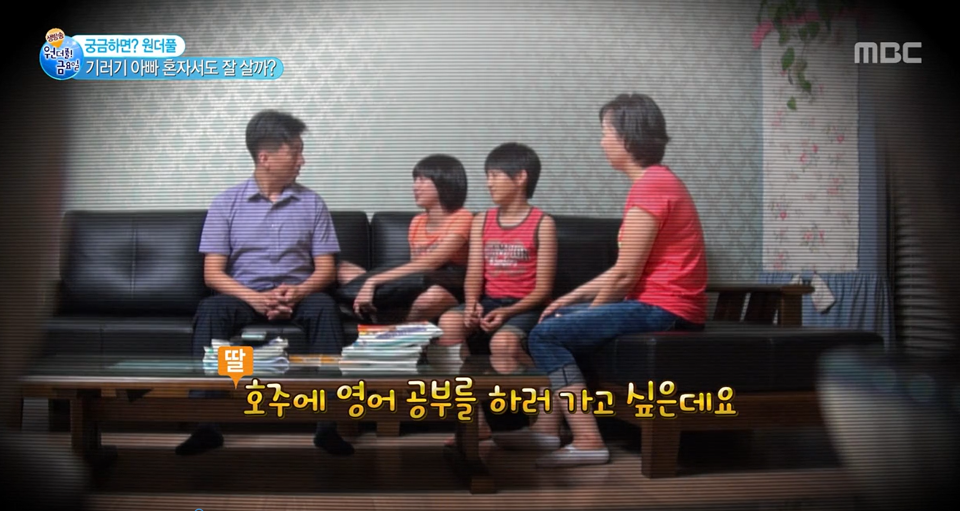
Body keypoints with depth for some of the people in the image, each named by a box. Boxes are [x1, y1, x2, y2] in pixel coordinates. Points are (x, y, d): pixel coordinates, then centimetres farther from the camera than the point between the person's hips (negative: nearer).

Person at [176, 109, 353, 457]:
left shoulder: (312, 203, 7)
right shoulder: (226, 203, 3)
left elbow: (325, 269, 3)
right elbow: (212, 274, -3)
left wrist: (297, 292, -20)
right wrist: (255, 298, -22)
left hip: (297, 296, 1)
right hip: (244, 295, 0)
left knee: (324, 306, -33)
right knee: (211, 310, -33)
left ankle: (329, 423, -36)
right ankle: (206, 424, -33)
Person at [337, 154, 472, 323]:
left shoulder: (462, 218, -10)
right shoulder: (417, 222, 14)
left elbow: (428, 265, -21)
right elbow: (416, 269, 7)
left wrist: (373, 280, -27)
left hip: (451, 294, -7)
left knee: (433, 295, -43)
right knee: (344, 269, -3)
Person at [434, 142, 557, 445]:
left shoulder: (542, 224, -2)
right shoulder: (481, 221, 14)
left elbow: (543, 288, -6)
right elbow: (474, 274, 5)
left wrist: (507, 312, -20)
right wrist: (472, 304, -17)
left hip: (525, 307, -4)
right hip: (488, 302, 5)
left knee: (502, 341, -36)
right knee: (449, 322, -27)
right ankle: (474, 417, -21)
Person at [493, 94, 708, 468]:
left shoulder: (649, 186, -17)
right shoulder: (658, 181, 16)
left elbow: (624, 275, -18)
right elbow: (624, 272, 16)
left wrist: (588, 311, -1)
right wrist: (572, 298, 13)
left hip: (662, 309, -11)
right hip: (657, 306, 11)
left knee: (546, 335, -11)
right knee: (559, 324, 19)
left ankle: (588, 442, -13)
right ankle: (547, 429, 17)